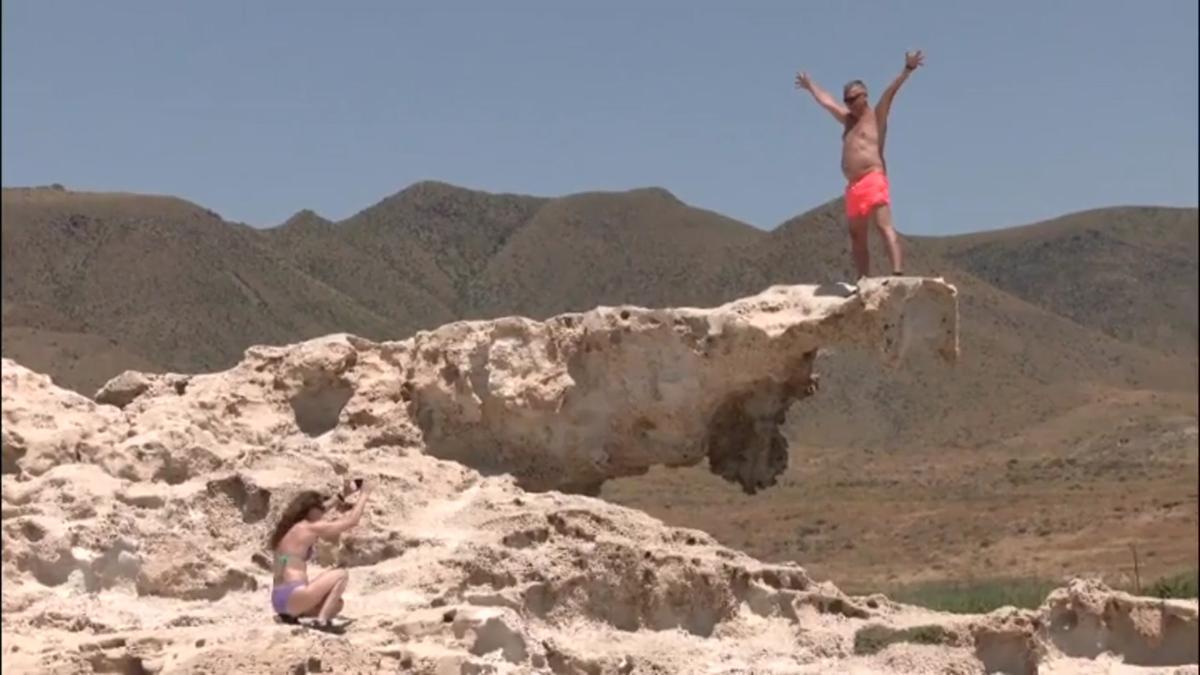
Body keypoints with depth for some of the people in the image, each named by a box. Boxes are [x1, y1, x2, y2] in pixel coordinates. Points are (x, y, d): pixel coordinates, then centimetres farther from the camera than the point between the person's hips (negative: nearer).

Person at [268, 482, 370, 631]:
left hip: (279, 599, 9)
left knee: (337, 604, 22)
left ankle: (290, 614, 10)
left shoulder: (288, 528, 17)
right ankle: (322, 621, -14)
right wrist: (364, 494, 9)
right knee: (341, 575, -3)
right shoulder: (310, 528, -7)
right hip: (291, 596, -9)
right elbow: (352, 521, -4)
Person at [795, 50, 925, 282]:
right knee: (857, 236, 7)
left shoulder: (876, 116, 4)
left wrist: (907, 71, -26)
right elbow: (826, 100, 38)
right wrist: (810, 86, 51)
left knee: (885, 227, -21)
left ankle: (898, 274, -33)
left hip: (873, 181, -9)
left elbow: (890, 92, -12)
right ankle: (864, 280, 10)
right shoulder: (848, 119, 24)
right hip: (853, 185, 9)